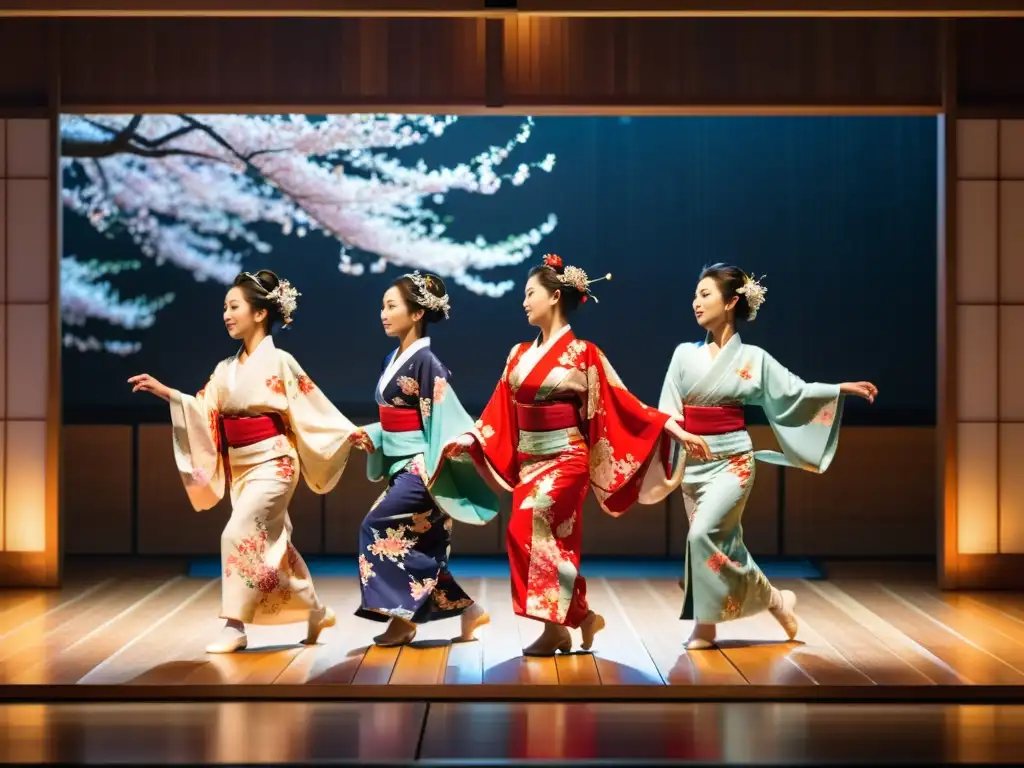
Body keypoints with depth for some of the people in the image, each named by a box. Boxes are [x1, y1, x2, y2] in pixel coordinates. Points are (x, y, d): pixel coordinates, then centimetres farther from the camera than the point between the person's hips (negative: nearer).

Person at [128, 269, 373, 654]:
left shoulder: (278, 361, -8)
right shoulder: (226, 369, 10)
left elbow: (312, 407, -7)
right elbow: (203, 411, 5)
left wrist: (349, 432, -14)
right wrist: (164, 391, -4)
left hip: (272, 464, -7)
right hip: (240, 468, 7)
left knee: (239, 535, -18)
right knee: (272, 543, 10)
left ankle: (235, 626, -12)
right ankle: (314, 611, 25)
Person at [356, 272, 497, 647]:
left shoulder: (425, 361, -13)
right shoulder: (394, 359, 12)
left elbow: (442, 418, -17)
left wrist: (437, 474, -21)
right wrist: (368, 434, 6)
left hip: (419, 466, -9)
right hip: (401, 465, 9)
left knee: (378, 527, -14)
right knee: (420, 546, 7)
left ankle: (402, 616, -6)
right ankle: (469, 611, 15)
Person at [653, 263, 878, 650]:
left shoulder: (752, 358, -2)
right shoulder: (685, 354, 4)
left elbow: (794, 391, 8)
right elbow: (668, 413, 3)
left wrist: (843, 388, 2)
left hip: (732, 461, -4)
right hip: (693, 462, 4)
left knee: (703, 534, -20)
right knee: (722, 544, 5)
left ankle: (706, 625, -4)